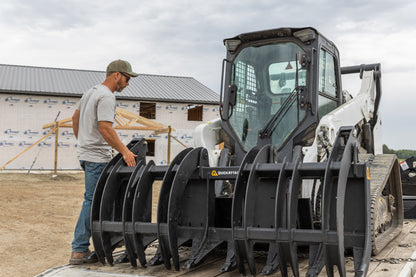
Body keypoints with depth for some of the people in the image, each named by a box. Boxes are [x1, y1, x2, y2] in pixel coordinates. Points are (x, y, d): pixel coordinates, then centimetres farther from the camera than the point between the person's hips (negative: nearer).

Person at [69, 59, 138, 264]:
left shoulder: (90, 92, 16)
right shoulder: (107, 96, -16)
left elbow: (75, 118, 25)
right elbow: (105, 128, -26)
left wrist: (82, 141, 29)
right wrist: (124, 151, -24)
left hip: (86, 153, 11)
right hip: (97, 157, -11)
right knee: (92, 201, -6)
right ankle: (79, 251, -2)